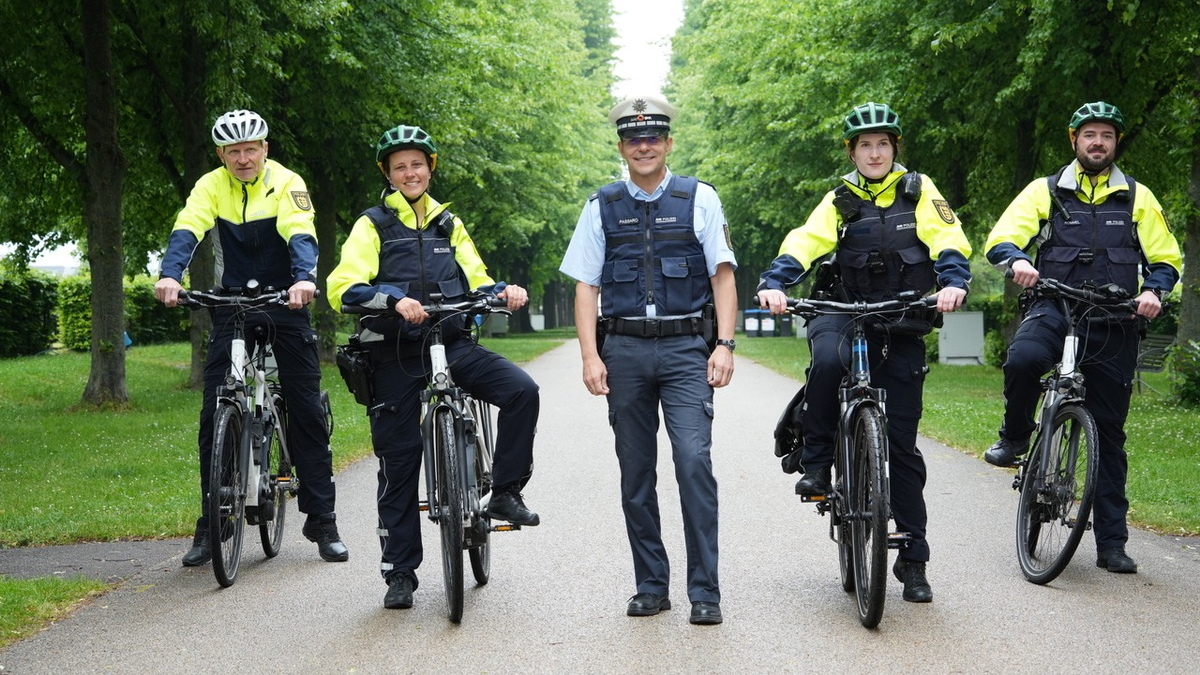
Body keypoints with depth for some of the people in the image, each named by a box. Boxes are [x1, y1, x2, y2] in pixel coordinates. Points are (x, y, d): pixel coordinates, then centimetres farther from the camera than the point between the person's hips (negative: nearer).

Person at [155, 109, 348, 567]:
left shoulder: (286, 183, -8)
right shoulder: (211, 186, -3)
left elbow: (301, 236, -24)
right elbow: (186, 232, -19)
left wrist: (304, 279, -44)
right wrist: (170, 275, -39)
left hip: (285, 305, -1)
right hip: (232, 306, 2)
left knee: (307, 412, -2)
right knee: (215, 415, -3)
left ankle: (322, 522, 5)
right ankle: (210, 525, 7)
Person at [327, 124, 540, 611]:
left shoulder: (449, 226, 18)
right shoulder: (373, 226, 4)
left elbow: (475, 282, 17)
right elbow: (343, 288, -10)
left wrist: (503, 292, -7)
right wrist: (395, 300, -28)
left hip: (453, 344, 3)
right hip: (396, 355, -2)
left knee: (522, 391, -22)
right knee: (399, 464, 0)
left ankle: (505, 493, -7)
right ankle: (399, 573, 10)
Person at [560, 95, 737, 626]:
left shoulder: (699, 199, 6)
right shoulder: (601, 207, 11)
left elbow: (723, 274, 3)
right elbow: (586, 285, 9)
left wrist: (724, 344, -7)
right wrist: (591, 356, -2)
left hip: (685, 347, -2)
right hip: (625, 349, 3)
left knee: (694, 461, -14)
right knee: (635, 474, 6)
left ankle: (704, 591, -8)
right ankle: (651, 586, 16)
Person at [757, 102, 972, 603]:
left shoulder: (918, 192, 3)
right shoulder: (840, 201, 6)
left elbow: (948, 240, -11)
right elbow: (804, 243, -9)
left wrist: (954, 281, -32)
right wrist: (774, 282, -28)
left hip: (903, 329, 0)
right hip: (849, 314, 1)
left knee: (902, 444, 0)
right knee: (826, 360, -37)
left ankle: (913, 560, 9)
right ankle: (815, 462, -17)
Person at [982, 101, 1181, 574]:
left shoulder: (1137, 198, 12)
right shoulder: (1046, 191, 8)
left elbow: (1166, 259, 10)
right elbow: (1000, 239, -1)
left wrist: (1153, 290, -12)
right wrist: (1018, 260, -25)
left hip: (1114, 325, 2)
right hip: (1054, 309, -1)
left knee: (1109, 433, 4)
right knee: (1023, 359, -36)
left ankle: (1111, 542, 12)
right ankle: (1016, 435, -6)